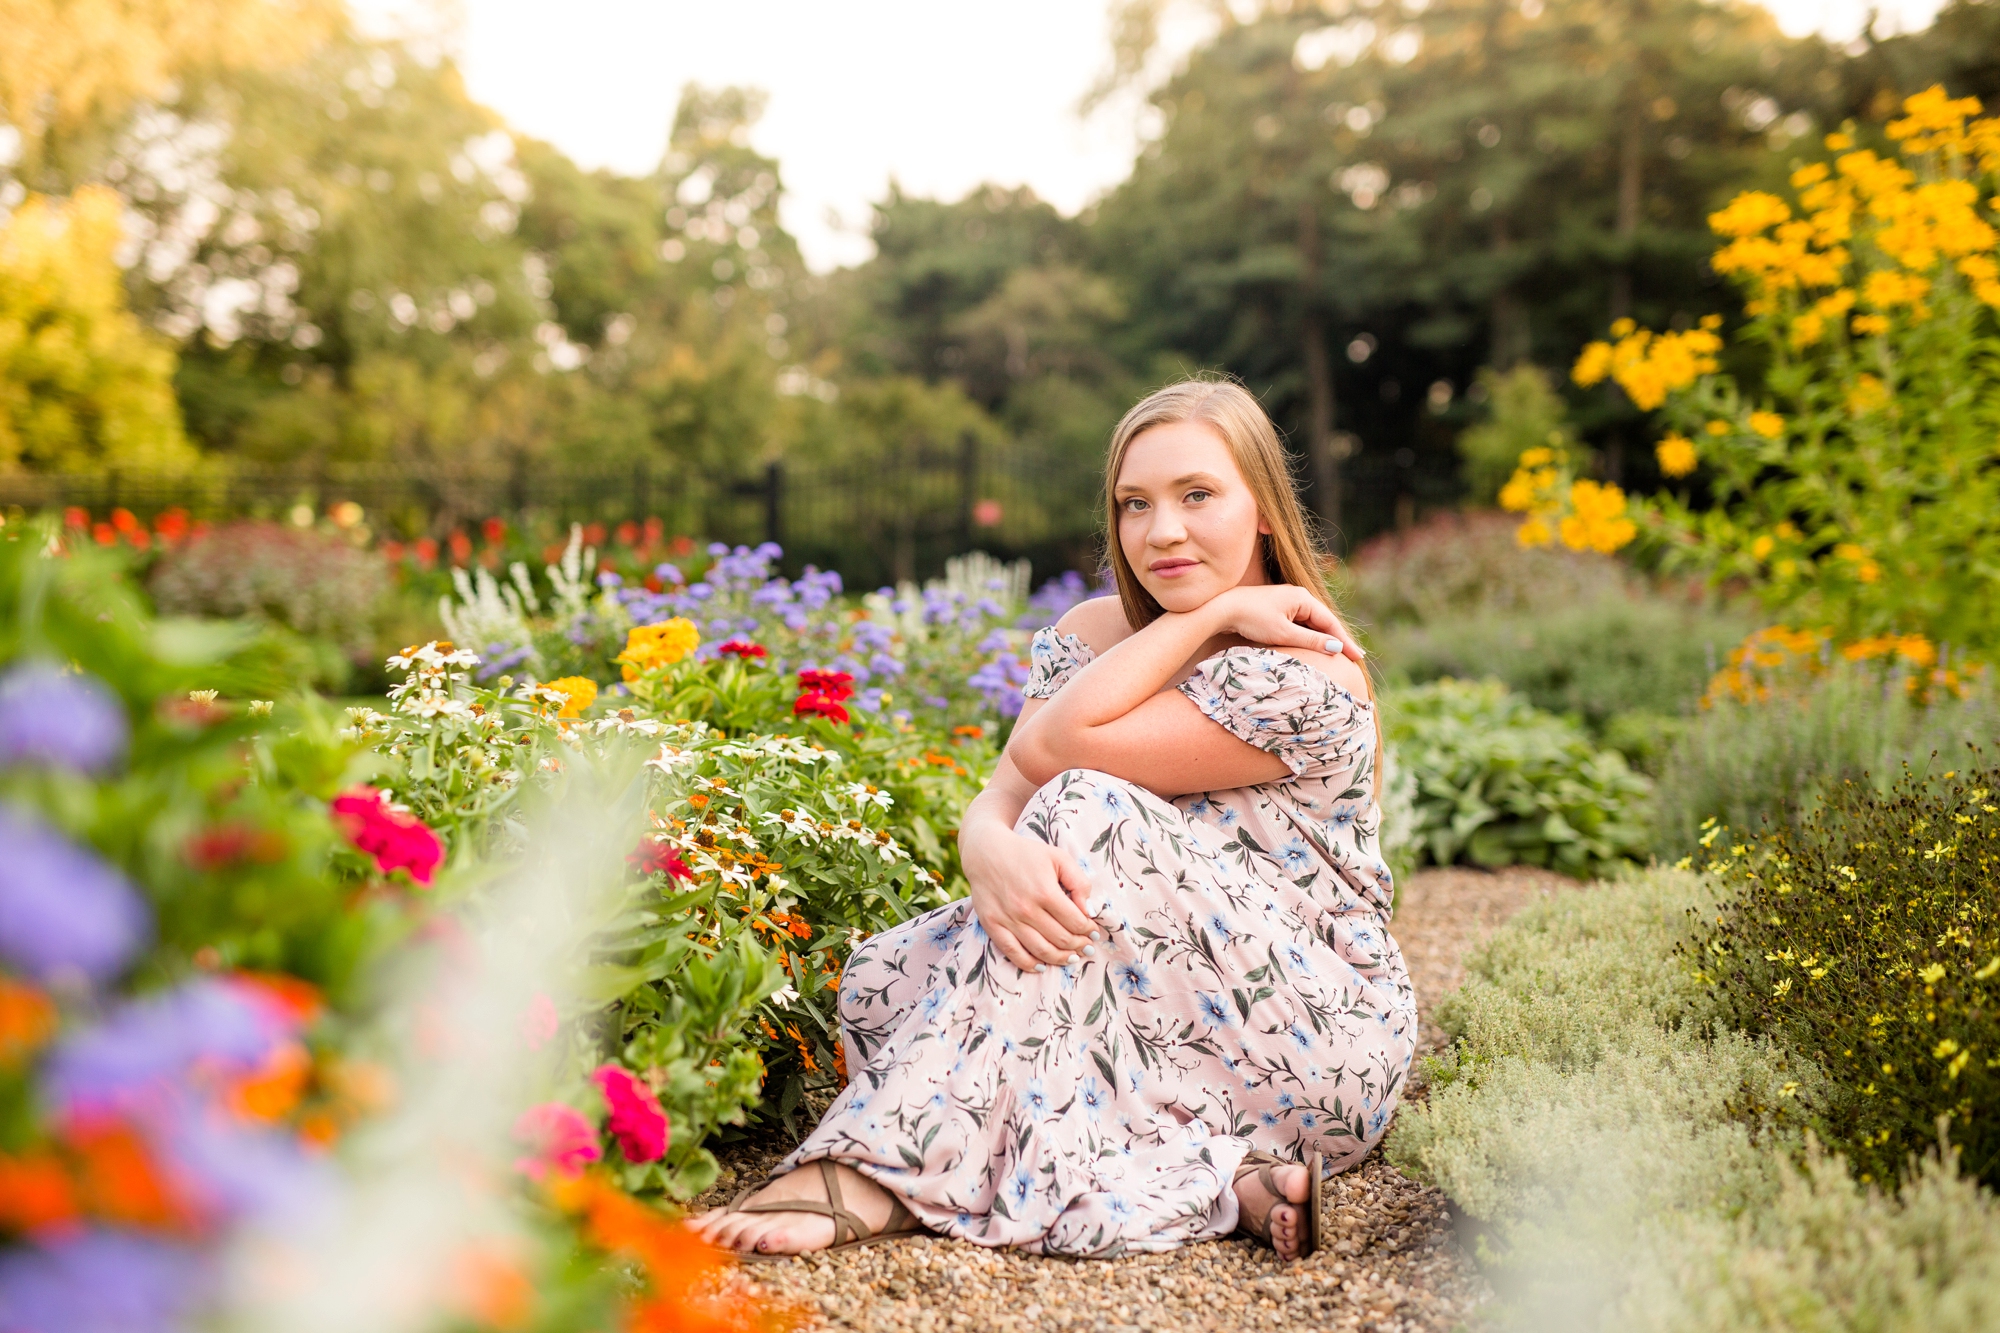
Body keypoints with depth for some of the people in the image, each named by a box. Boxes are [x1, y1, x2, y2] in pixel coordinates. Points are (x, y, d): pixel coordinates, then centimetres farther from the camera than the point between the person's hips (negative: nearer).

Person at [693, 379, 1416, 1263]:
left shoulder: (1308, 677, -18)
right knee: (884, 979, -18)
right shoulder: (1090, 635, 4)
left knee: (1087, 814, -29)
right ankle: (1221, 1180, -24)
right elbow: (999, 796, -9)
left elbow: (1050, 749, -23)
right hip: (1157, 1011, 6)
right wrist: (993, 856, -32)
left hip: (1318, 1044, -6)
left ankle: (872, 1175, -32)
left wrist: (1217, 611, -17)